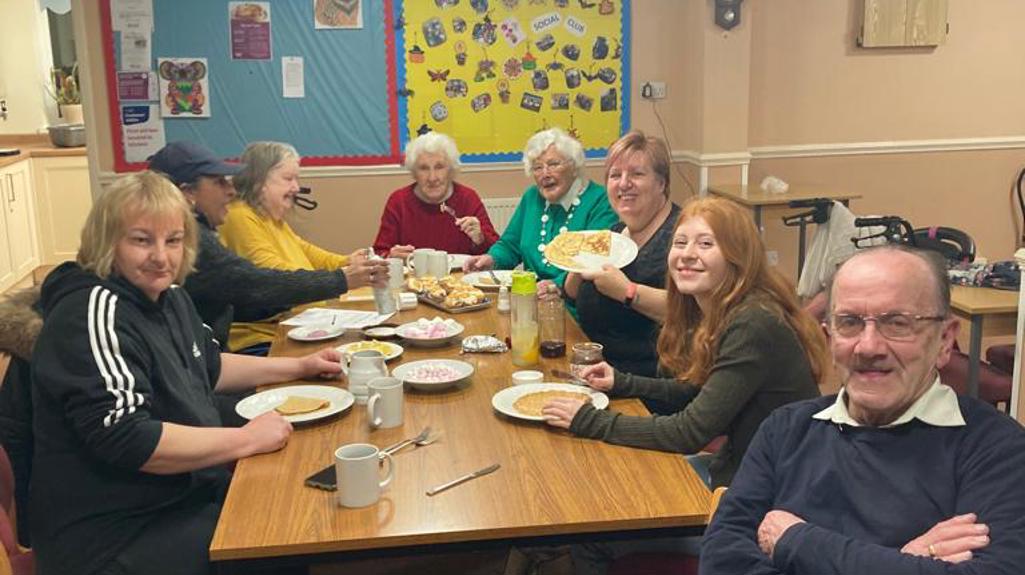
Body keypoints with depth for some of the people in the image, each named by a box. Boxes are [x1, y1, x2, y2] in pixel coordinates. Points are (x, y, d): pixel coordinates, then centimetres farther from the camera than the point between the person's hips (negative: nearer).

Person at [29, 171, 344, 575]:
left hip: (187, 494, 9)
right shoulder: (95, 312, -21)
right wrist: (248, 439, -21)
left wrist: (299, 366, 16)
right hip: (119, 533, -9)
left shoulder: (166, 296, 8)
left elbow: (208, 368, 25)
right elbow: (125, 440, -29)